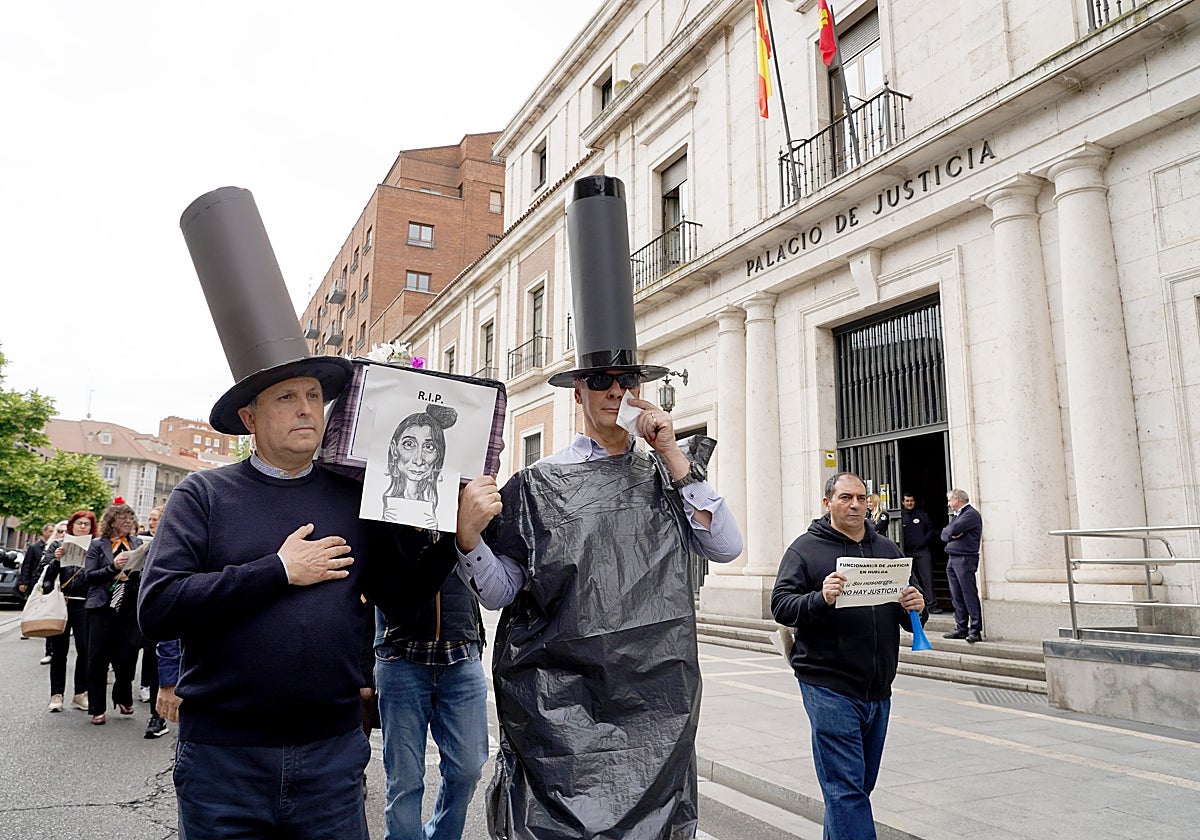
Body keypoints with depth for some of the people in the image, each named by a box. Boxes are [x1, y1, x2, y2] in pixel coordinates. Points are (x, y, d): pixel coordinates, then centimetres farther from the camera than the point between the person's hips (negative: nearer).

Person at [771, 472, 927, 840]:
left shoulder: (887, 549, 14)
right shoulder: (805, 548, -3)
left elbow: (909, 617, 18)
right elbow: (781, 605, -11)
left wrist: (916, 608, -5)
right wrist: (820, 599, -29)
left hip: (878, 692, 6)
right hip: (829, 688, -6)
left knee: (859, 786, 17)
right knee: (846, 789, -6)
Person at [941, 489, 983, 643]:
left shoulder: (971, 514, -6)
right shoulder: (955, 515, 22)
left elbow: (953, 530, -17)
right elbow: (944, 535, 14)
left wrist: (948, 531, 3)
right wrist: (951, 534, -5)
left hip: (965, 559, -9)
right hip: (952, 559, 9)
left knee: (969, 595, -8)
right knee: (956, 597, 8)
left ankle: (975, 630, -6)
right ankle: (961, 629, 13)